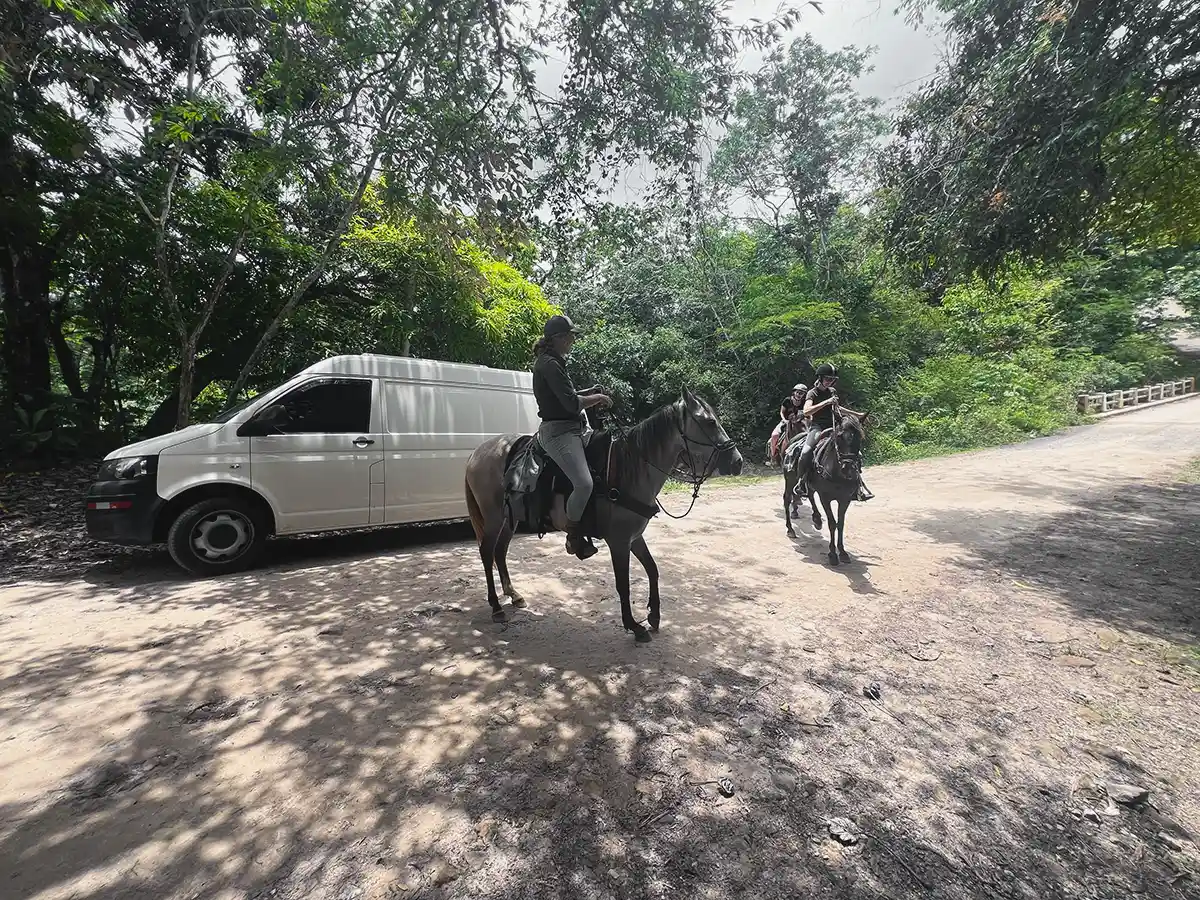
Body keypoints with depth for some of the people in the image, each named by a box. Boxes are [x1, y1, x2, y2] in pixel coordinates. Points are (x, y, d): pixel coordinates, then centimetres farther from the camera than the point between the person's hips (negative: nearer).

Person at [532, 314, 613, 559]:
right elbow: (572, 404, -21)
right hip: (558, 432, -11)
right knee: (584, 483, -24)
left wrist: (589, 393, 11)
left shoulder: (553, 362, 17)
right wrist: (598, 398, -5)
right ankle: (574, 536, -4)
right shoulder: (550, 364, -14)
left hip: (568, 430, 12)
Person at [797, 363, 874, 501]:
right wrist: (826, 402, -26)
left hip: (832, 426, 6)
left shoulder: (832, 391, 15)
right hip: (817, 426, -6)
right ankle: (802, 482, -12)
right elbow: (806, 411, -22)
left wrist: (857, 414, 36)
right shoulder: (812, 393, -3)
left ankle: (859, 486, -1)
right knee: (806, 452, -32)